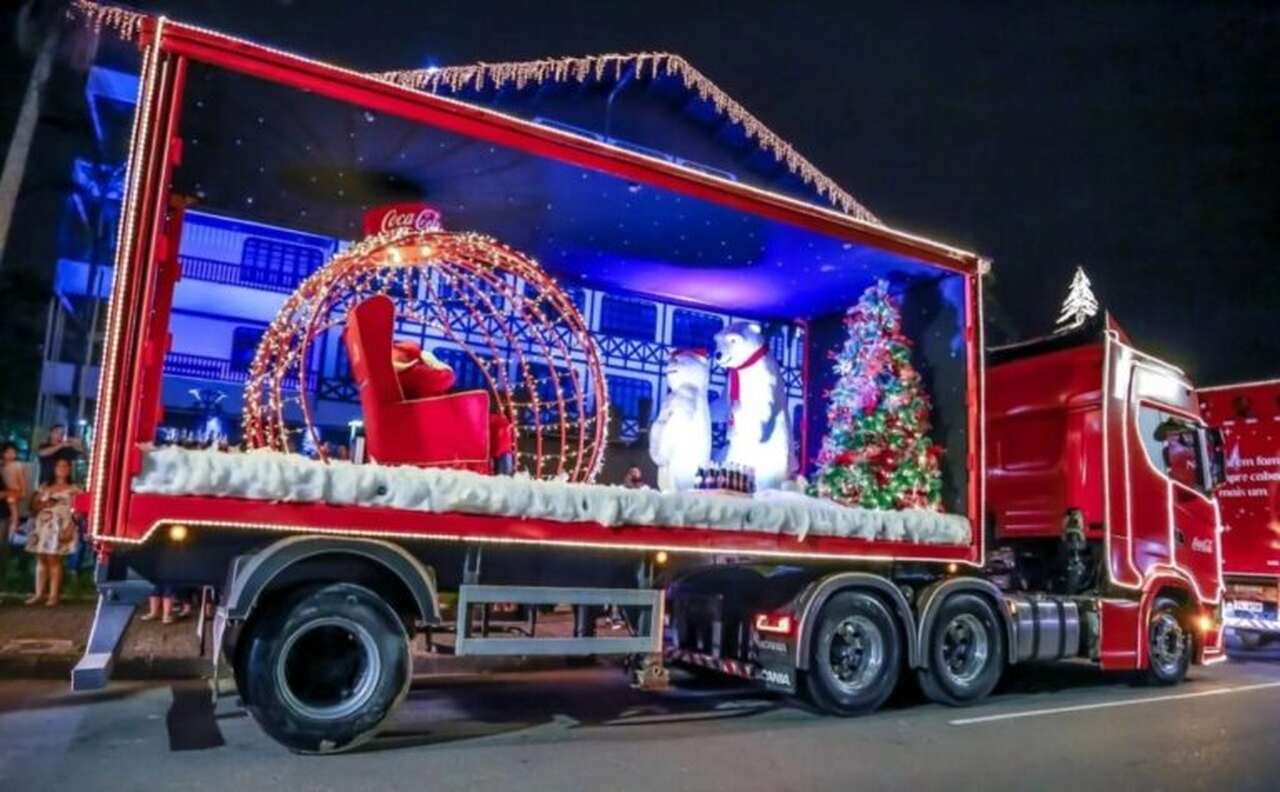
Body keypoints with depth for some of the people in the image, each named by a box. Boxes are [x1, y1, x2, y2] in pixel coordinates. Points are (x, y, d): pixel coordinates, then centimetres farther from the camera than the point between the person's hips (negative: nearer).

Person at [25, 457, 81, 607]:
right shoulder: (44, 487, 16)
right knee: (41, 559, 5)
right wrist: (43, 504, -7)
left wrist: (70, 529, -16)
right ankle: (38, 593, 9)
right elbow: (33, 504, 13)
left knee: (53, 560, -8)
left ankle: (54, 595, -5)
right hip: (42, 526, 5)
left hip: (60, 528, -5)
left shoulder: (73, 489, 3)